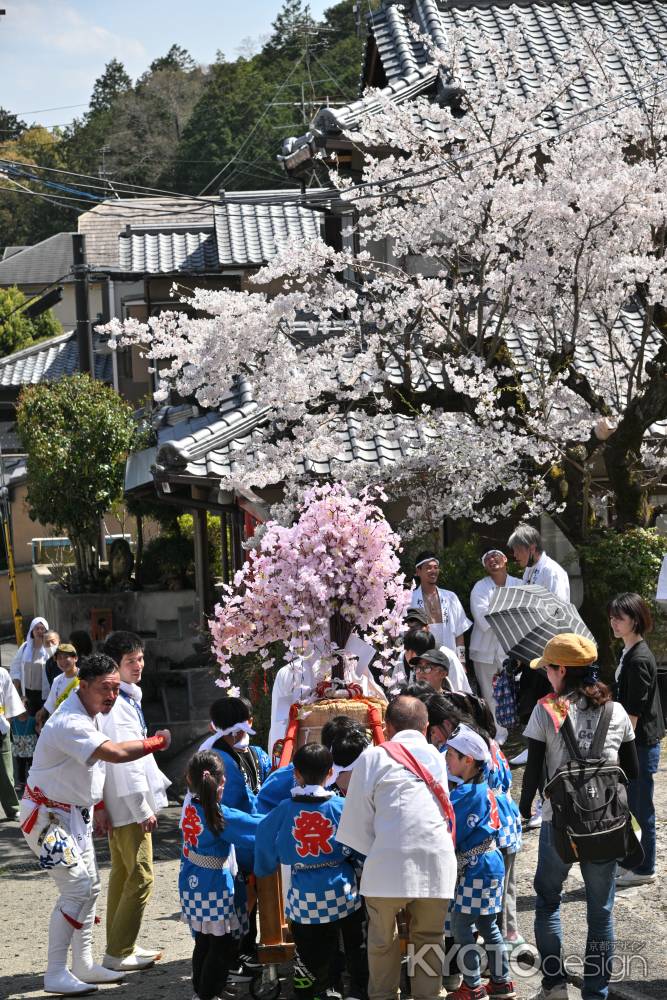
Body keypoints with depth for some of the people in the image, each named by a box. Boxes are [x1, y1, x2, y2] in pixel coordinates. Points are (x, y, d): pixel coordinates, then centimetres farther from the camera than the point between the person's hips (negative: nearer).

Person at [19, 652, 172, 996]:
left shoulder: (90, 714, 3)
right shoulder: (71, 723, -30)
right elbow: (115, 753, -42)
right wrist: (157, 742, -28)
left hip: (75, 812, 10)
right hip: (47, 815, -10)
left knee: (90, 886, 13)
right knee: (77, 887, -14)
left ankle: (84, 965, 24)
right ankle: (55, 974, -8)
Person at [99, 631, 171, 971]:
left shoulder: (127, 699, 12)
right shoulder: (117, 706, -20)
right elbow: (125, 760, -23)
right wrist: (143, 809, -20)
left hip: (120, 806, 11)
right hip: (127, 805, -11)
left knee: (122, 874, 16)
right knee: (140, 878, -6)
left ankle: (120, 946, 24)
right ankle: (118, 953, -2)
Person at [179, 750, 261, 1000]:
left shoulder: (190, 804, -3)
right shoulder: (219, 816, -22)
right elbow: (256, 828, -16)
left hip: (192, 885, 7)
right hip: (214, 888, -7)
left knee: (203, 942, 20)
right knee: (224, 946, 4)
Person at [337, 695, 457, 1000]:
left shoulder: (373, 758, 8)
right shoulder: (438, 756, 19)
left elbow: (355, 825, 5)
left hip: (389, 866, -2)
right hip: (437, 864, 2)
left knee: (382, 939, 13)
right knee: (429, 938, 15)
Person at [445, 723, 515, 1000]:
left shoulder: (466, 793, -19)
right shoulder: (484, 787, 9)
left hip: (474, 869, -9)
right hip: (490, 865, 9)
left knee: (461, 925, -2)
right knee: (488, 925, 16)